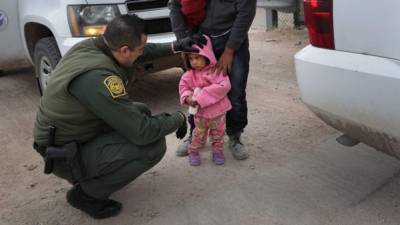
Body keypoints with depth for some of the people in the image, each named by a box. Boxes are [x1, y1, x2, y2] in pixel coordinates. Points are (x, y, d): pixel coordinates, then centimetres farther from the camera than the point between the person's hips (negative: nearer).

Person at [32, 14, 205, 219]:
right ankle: (86, 193, -2)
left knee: (141, 111, 12)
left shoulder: (91, 45, -8)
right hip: (66, 157, -9)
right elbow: (142, 132, -28)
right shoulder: (98, 77, -34)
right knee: (154, 145, -19)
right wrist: (178, 118, -12)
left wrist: (175, 46, 7)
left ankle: (91, 173, 17)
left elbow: (144, 52, 14)